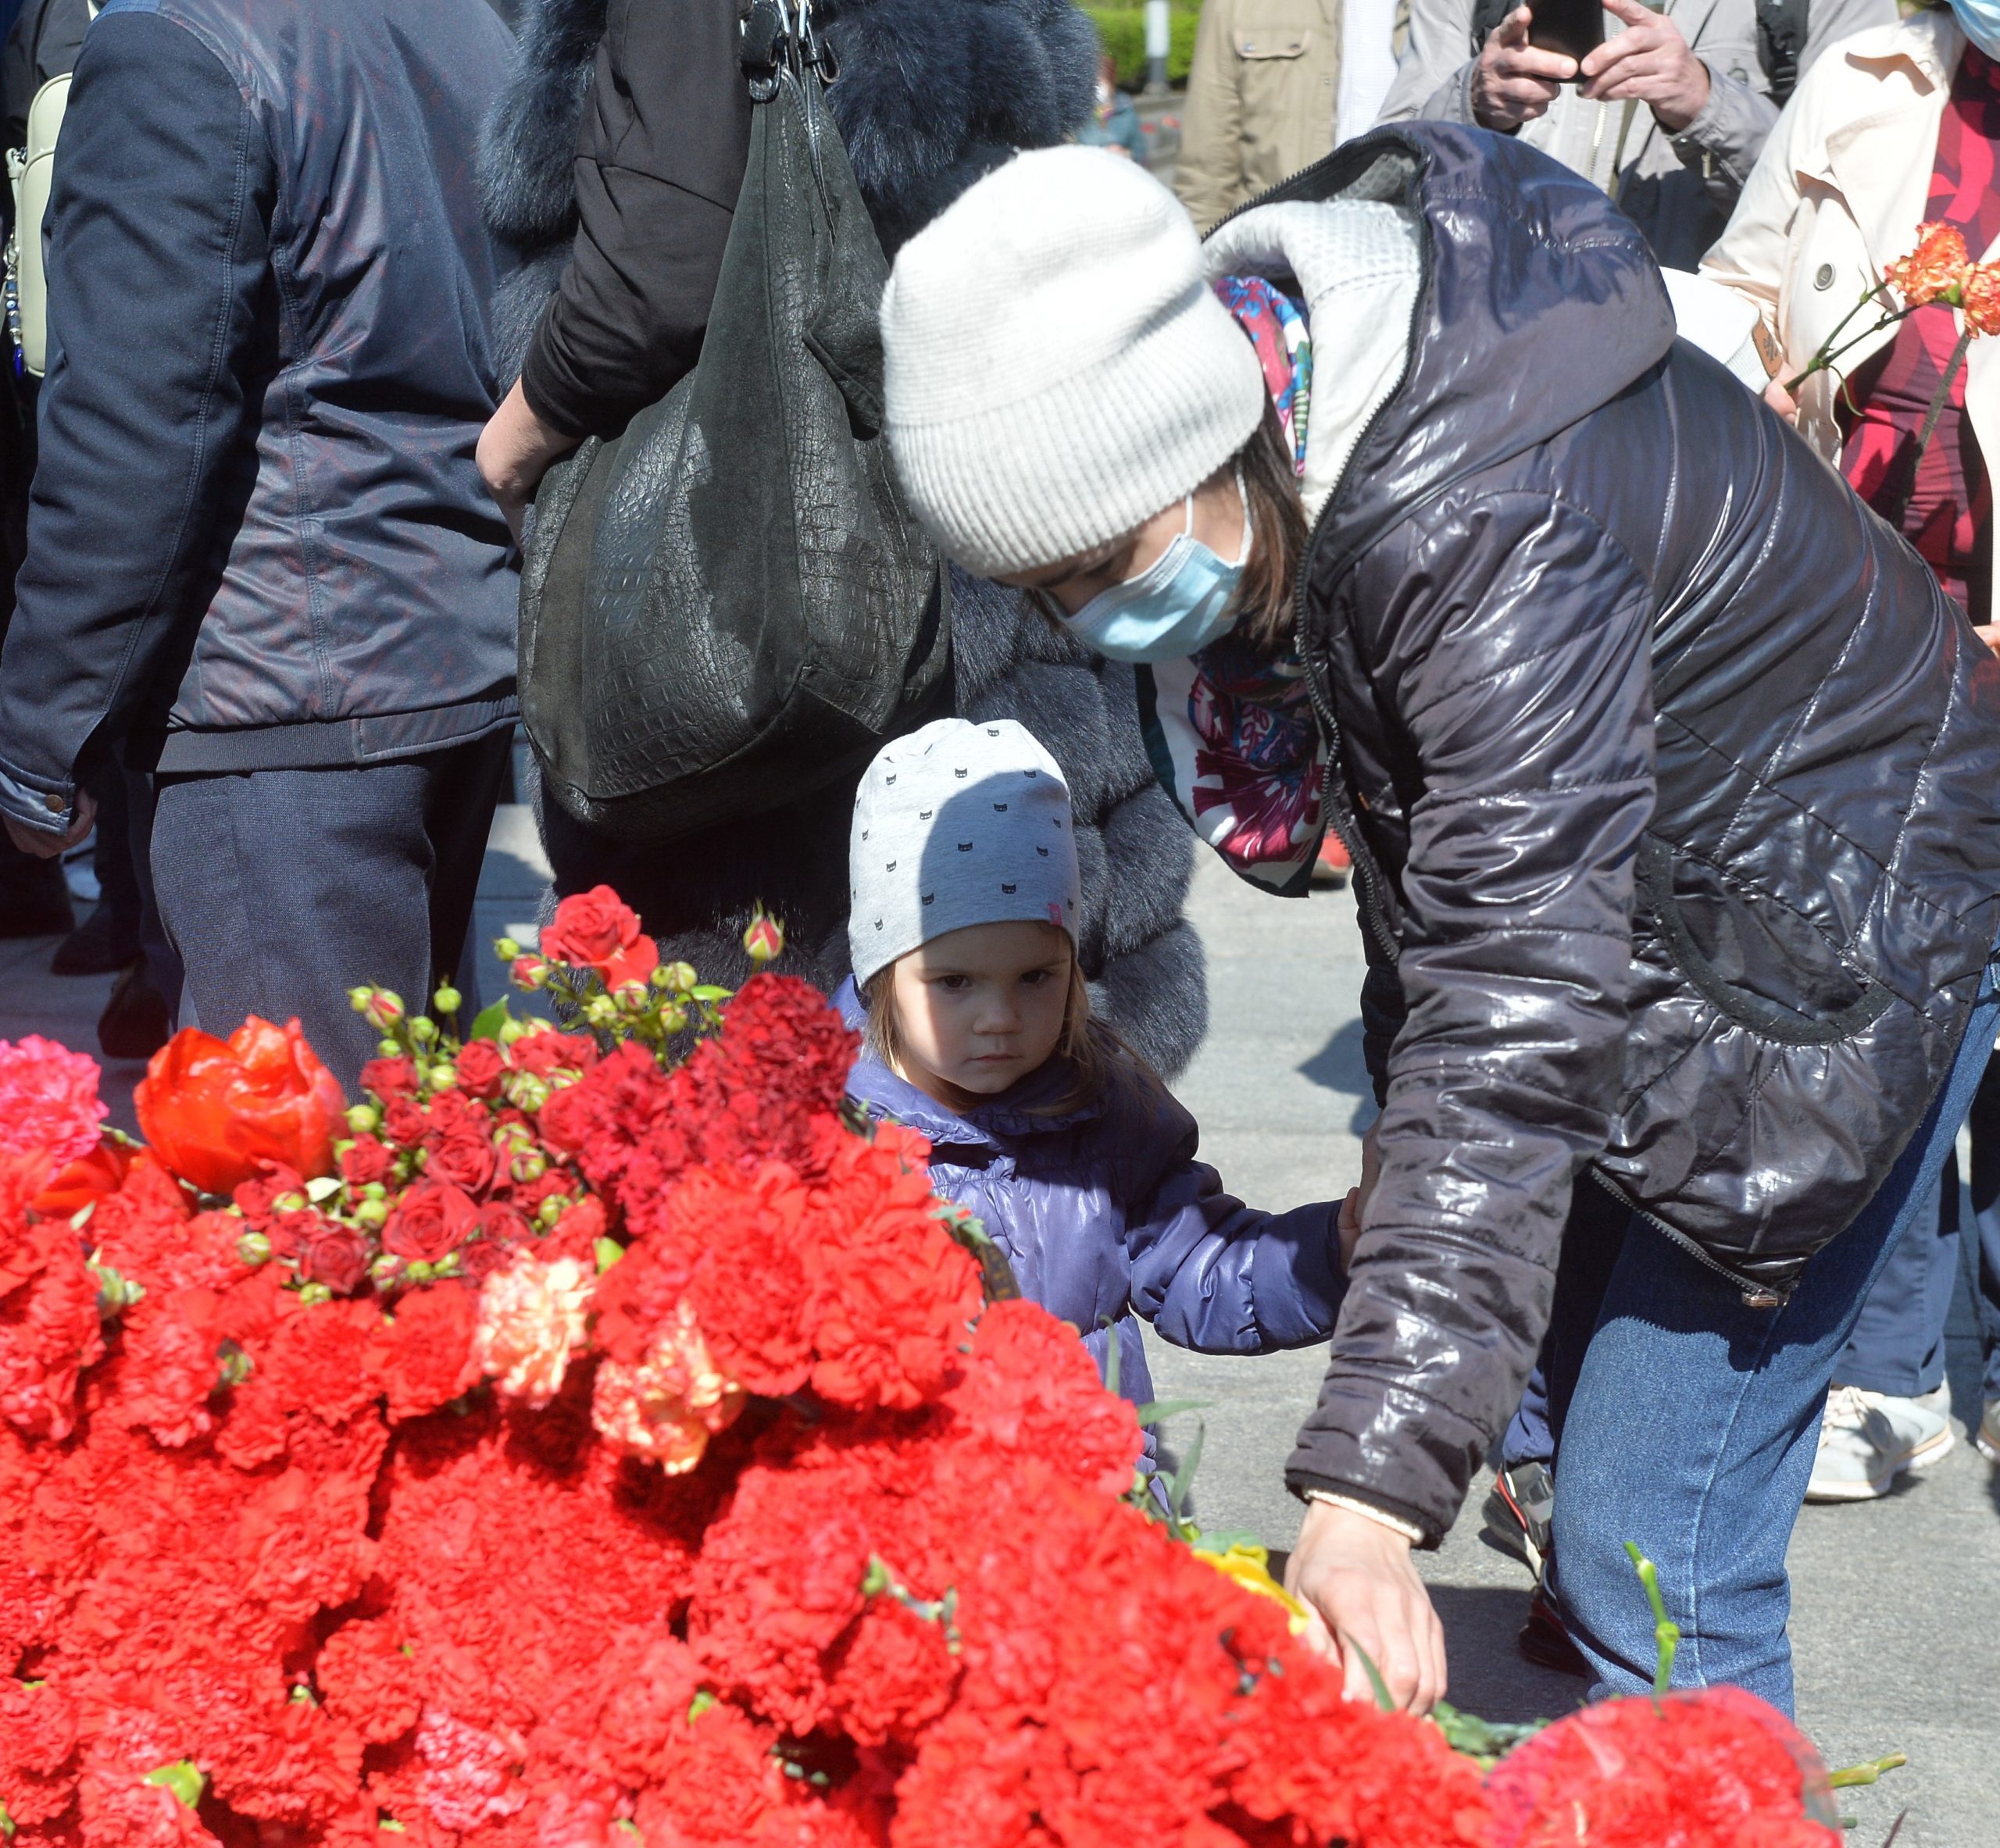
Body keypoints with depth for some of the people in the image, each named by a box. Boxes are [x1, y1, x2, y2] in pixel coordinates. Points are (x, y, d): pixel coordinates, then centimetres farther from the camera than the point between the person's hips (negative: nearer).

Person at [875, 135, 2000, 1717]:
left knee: (1645, 1556, -12)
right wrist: (1406, 1125, 10)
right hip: (1640, 898, 9)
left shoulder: (1493, 527, -36)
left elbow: (1522, 1009, -42)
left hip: (1853, 924, -9)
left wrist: (1373, 1489, -46)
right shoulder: (1254, 416, -9)